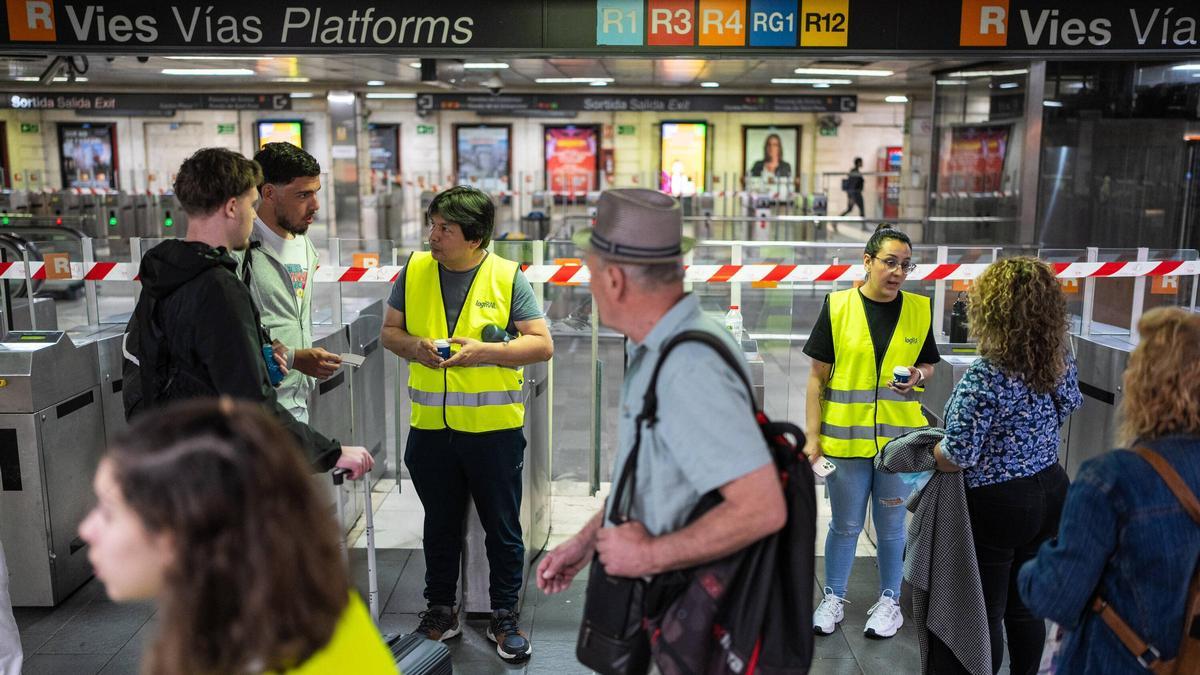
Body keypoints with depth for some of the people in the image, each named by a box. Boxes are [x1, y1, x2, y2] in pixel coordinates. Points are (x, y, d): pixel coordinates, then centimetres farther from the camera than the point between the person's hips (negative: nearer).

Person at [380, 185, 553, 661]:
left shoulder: (508, 277, -6)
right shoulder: (414, 271, 3)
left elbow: (542, 344, -7)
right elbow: (389, 331, 10)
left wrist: (484, 352, -19)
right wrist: (414, 346, -12)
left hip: (494, 427, -3)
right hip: (430, 426, 3)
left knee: (502, 527, 9)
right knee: (440, 525, 18)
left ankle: (505, 617, 27)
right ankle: (440, 611, 35)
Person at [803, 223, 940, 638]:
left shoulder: (919, 310, 1)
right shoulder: (838, 306, -6)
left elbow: (928, 365, 13)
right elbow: (817, 377, -4)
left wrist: (918, 376, -12)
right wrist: (813, 437, -6)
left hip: (900, 436, 1)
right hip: (846, 436, -1)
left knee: (891, 525, 14)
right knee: (845, 524, 13)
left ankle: (889, 600, 34)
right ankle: (833, 598, 32)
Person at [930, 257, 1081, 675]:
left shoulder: (984, 377, -28)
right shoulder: (1059, 359, -5)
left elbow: (957, 458, -25)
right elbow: (1070, 404, 17)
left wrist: (927, 455, -5)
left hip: (997, 504, -7)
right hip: (1051, 490, 7)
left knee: (985, 613, 11)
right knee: (1025, 604, 22)